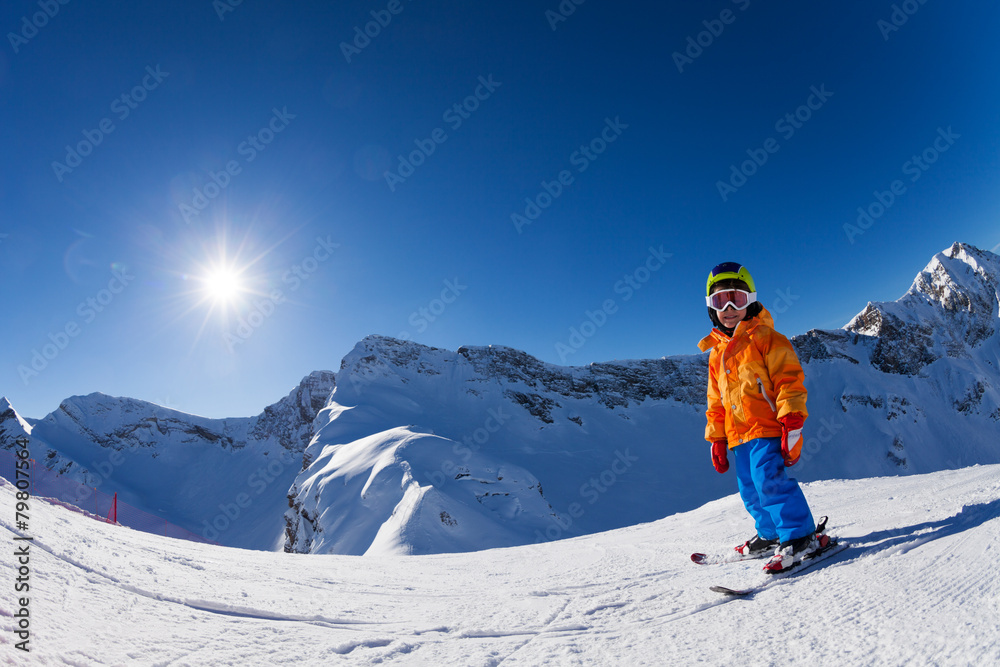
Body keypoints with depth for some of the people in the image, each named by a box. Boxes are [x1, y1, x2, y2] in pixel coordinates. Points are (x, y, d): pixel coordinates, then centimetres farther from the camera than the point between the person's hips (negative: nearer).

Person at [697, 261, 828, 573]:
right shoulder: (716, 354, 17)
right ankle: (771, 535, 28)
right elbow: (716, 403, 21)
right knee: (750, 489, 11)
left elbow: (789, 380, -9)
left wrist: (791, 422, -17)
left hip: (767, 427, -7)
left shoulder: (766, 338, -2)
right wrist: (717, 439, 18)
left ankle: (801, 537, -8)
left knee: (768, 477, -19)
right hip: (738, 434, 7)